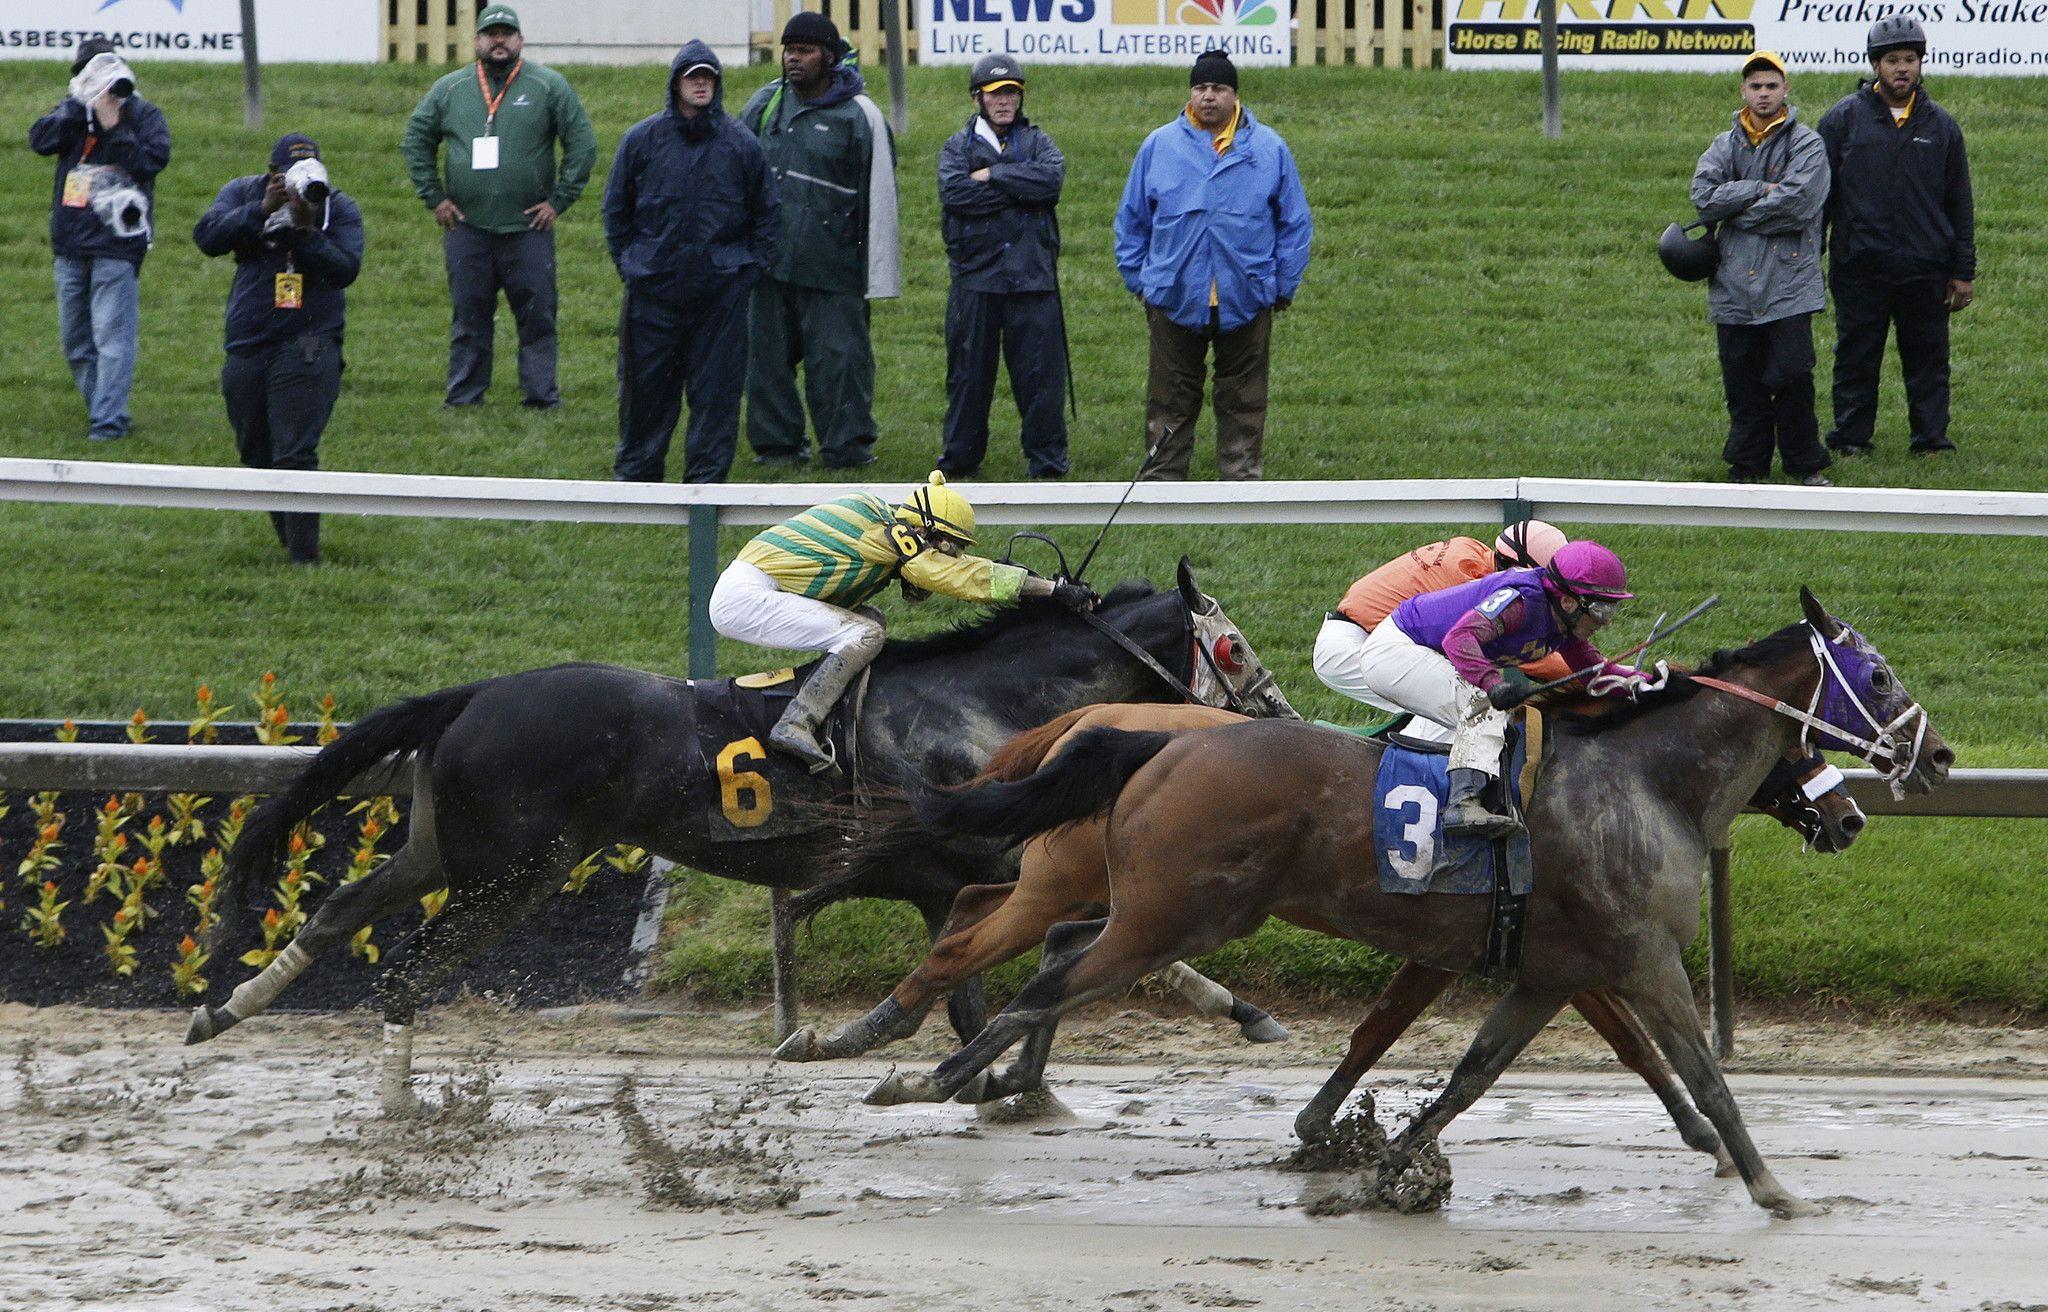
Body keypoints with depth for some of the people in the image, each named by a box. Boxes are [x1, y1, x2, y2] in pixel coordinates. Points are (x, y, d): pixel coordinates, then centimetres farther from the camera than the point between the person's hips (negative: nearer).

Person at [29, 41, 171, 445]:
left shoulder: (143, 116, 0)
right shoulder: (71, 112, 11)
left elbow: (152, 161, -15)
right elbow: (40, 139, -8)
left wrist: (114, 127, -18)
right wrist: (80, 106, -15)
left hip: (116, 244, -6)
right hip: (71, 244, 6)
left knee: (111, 335, -11)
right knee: (76, 342, 11)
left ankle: (109, 420, -10)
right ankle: (102, 408, 23)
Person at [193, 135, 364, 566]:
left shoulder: (339, 208, 0)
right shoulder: (244, 194, 6)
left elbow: (346, 268, -13)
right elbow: (207, 235, -10)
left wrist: (306, 231, -24)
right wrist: (261, 211, -19)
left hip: (307, 348, -4)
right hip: (247, 348, 4)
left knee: (295, 456, -15)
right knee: (258, 457, 13)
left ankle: (304, 555, -12)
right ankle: (288, 537, 31)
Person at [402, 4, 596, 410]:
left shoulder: (549, 87, 1)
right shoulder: (450, 89, 7)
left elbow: (582, 144, 2)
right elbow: (417, 140, 15)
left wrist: (559, 201, -3)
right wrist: (434, 197, 7)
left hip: (528, 226, -2)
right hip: (467, 229, 2)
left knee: (537, 316, -1)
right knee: (468, 317, 5)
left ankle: (542, 396, 6)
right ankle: (464, 397, 10)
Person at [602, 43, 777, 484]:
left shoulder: (741, 144, 5)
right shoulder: (642, 140, 4)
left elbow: (765, 214, 13)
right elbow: (616, 210, 12)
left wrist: (752, 269, 5)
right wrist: (629, 265, 6)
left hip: (723, 287, 0)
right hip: (654, 289, 0)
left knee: (716, 384, 0)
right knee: (646, 382, 3)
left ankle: (708, 473, 6)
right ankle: (637, 470, 14)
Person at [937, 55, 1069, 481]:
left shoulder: (1036, 142, 13)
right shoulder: (958, 146, 10)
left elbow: (1051, 178, -9)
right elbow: (954, 192, -11)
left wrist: (992, 176, -8)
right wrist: (1018, 187, -9)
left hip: (1033, 277, 0)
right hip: (975, 278, 0)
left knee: (1040, 369, -2)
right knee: (969, 370, 5)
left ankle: (1046, 457, 4)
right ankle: (960, 457, 13)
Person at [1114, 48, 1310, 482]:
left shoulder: (1268, 149, 4)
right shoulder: (1160, 147, 4)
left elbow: (1295, 222, 9)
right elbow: (1132, 219, 12)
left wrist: (1286, 284, 6)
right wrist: (1137, 278, 8)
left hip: (1246, 300, 0)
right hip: (1174, 299, 0)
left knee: (1243, 402, 6)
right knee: (1169, 402, 5)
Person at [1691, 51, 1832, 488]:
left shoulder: (1807, 145, 2)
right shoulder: (1725, 145, 14)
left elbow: (1795, 204, -13)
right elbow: (1703, 195, -3)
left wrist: (1734, 210, -5)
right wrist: (1760, 191, -10)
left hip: (1788, 282, -4)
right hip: (1734, 284, 4)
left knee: (1792, 375, -10)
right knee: (1743, 383, 5)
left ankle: (1807, 466, 1)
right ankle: (1747, 465, 14)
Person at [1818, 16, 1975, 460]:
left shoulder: (1940, 126, 9)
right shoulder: (1844, 119, 3)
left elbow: (1960, 205, 12)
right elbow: (1818, 193, 5)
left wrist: (1963, 273, 8)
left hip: (1925, 269, 1)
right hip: (1859, 268, -1)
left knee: (1928, 357, 4)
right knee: (1856, 358, 4)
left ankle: (1931, 439, 10)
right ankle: (1851, 439, 12)